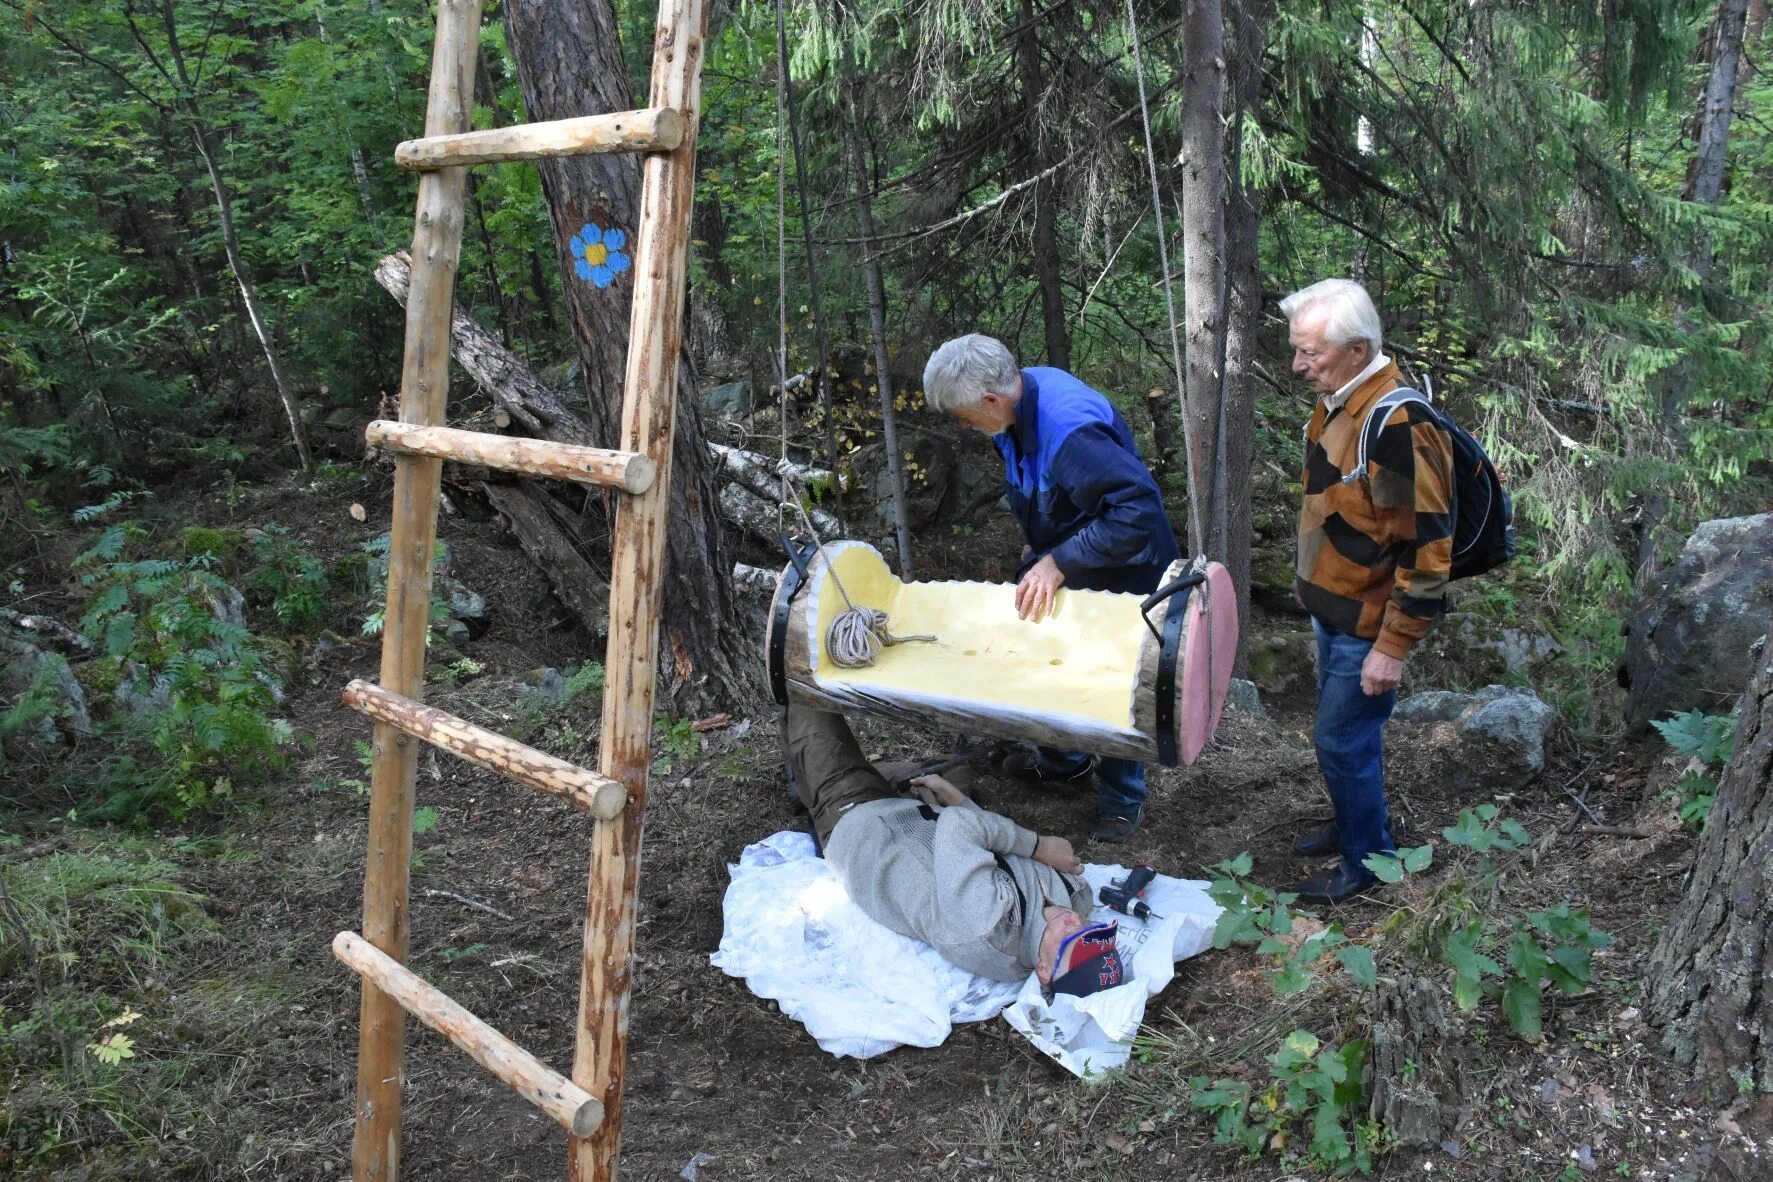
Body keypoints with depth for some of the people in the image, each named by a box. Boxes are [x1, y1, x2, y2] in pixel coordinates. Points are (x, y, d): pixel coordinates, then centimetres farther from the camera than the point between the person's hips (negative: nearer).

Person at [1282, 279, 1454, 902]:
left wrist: (1392, 647, -22)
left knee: (1342, 739, 3)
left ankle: (1366, 858, 22)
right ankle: (1352, 825, 41)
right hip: (1334, 611, 9)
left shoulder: (1398, 427, -28)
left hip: (1367, 626, -9)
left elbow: (1425, 549, -26)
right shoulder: (1337, 404, 2)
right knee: (1344, 732, 22)